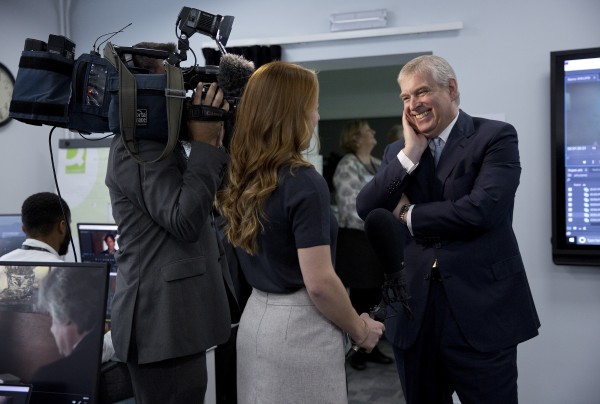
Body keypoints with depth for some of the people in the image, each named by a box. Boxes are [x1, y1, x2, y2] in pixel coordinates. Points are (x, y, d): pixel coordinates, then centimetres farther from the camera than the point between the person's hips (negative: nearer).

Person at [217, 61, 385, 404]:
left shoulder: (242, 177, 4)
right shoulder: (303, 182, -21)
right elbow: (318, 282, -22)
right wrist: (359, 329, -7)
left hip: (257, 317, 8)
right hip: (299, 328, -8)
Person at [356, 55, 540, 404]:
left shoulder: (496, 136, -5)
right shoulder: (399, 152, 10)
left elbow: (482, 208, -19)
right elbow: (366, 211, -3)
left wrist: (409, 217, -7)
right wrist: (410, 153, -8)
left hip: (481, 312, -4)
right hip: (414, 313, 5)